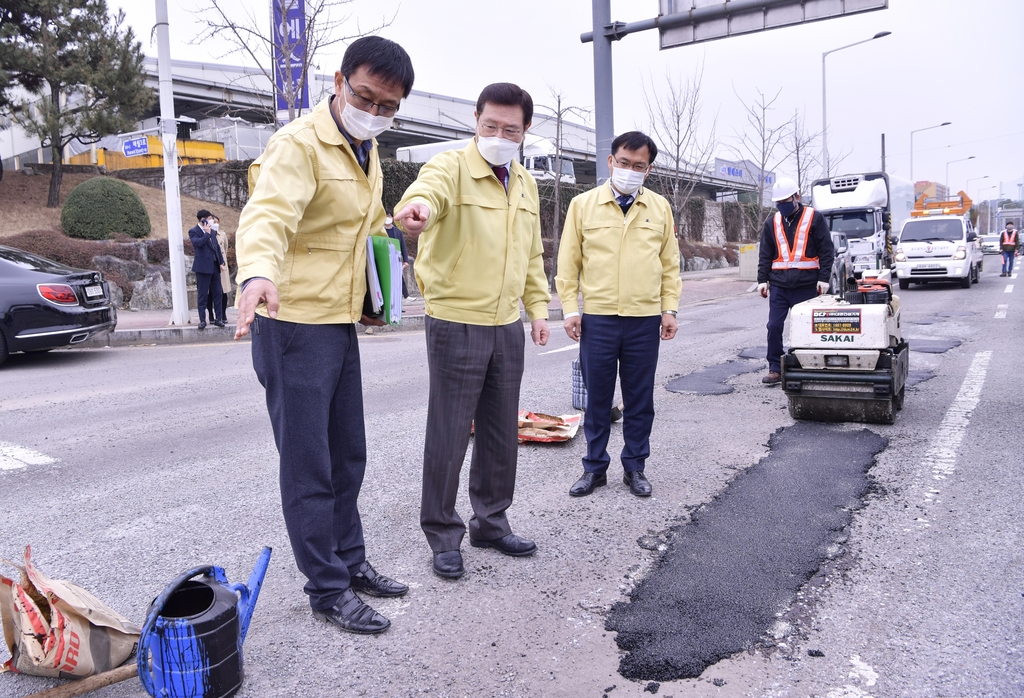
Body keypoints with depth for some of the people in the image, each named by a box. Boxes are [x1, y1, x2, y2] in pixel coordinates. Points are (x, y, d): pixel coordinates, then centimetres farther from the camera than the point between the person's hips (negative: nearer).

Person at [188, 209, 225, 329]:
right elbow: (198, 243, -24)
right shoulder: (193, 231, -4)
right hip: (203, 266, -6)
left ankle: (218, 318, 12)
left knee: (217, 293, 6)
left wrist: (221, 262, 11)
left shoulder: (211, 231, 16)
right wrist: (207, 233, -15)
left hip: (215, 266, 6)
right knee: (202, 295, -1)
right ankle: (202, 320, 4)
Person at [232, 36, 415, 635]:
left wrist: (372, 293, 17)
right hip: (296, 323, -9)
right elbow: (267, 215, -32)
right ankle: (328, 590, 13)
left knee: (349, 456, 17)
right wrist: (259, 272, -52)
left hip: (342, 323, 9)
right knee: (309, 466, 0)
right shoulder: (301, 143, -16)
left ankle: (350, 562, 33)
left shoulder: (368, 151, 12)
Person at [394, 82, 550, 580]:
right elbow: (430, 187, -35)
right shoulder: (451, 168, -10)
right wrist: (418, 206, -58)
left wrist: (537, 307, 15)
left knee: (501, 434, 15)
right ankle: (443, 535, 18)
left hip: (507, 327, 7)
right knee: (448, 435, 1)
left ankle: (491, 523, 32)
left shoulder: (525, 184, 12)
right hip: (456, 324, -6)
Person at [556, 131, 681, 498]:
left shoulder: (660, 207, 8)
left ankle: (635, 467, 24)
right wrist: (570, 309, -3)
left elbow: (670, 263, 11)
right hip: (597, 319, -1)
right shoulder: (583, 205, 3)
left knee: (640, 399, 9)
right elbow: (568, 263, 3)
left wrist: (669, 308, 4)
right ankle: (595, 467, 21)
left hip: (645, 320, 1)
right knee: (597, 398, 8)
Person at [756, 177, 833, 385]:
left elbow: (826, 250, 0)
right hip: (779, 284, 3)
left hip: (806, 285, -3)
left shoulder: (814, 218, 1)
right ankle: (775, 369, 6)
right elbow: (765, 255, 14)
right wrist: (762, 280, 6)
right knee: (774, 327, -2)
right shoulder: (772, 222, 12)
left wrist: (823, 278, -7)